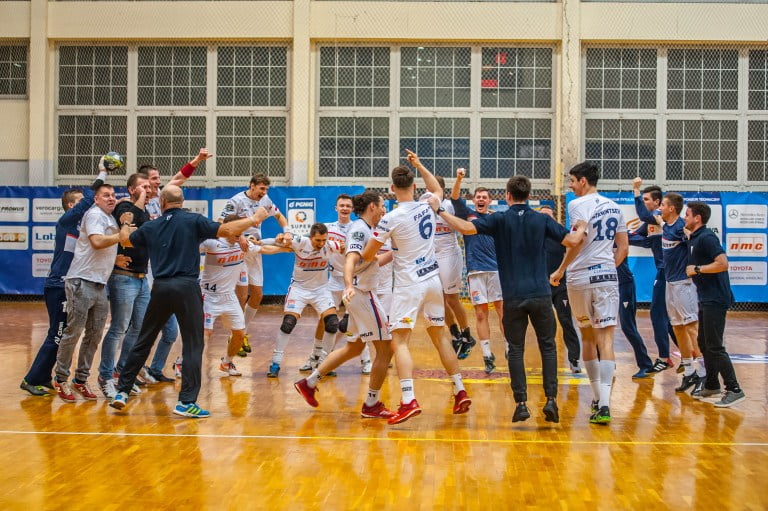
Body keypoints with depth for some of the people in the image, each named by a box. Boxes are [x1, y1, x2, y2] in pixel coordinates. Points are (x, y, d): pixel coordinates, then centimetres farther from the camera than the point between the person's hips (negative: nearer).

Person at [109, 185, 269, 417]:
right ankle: (186, 401, -3)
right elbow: (226, 230, -9)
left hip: (160, 288, 4)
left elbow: (125, 239, 27)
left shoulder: (151, 227, 11)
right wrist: (255, 218, 3)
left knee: (143, 342, 16)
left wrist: (125, 224, 49)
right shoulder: (193, 221, -1)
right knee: (193, 345, 2)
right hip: (186, 287, -4)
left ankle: (122, 392, 19)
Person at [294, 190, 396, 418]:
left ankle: (309, 382, 24)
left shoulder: (364, 229, 15)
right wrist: (349, 286, -47)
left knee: (353, 349, 20)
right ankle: (372, 404, 4)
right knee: (385, 348, -4)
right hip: (362, 294, -10)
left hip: (362, 294, 10)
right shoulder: (359, 229, -15)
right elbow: (351, 260, -31)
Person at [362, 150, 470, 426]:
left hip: (409, 284, -6)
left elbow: (367, 255, -7)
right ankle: (460, 392, 21)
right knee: (439, 335, 18)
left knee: (399, 341, -7)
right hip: (433, 279, 6)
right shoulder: (427, 207, 2)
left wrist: (378, 256, 16)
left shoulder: (391, 218, -14)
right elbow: (438, 189, 29)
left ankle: (409, 400, -21)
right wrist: (419, 165, 33)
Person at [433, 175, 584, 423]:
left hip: (513, 297, -1)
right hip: (541, 295, 1)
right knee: (548, 347, 11)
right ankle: (551, 399, 3)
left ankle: (521, 403, 2)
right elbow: (572, 240, 1)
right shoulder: (542, 220, 3)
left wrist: (440, 210, -2)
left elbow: (467, 227, -13)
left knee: (516, 350, 8)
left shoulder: (500, 219, -1)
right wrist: (582, 228, 23)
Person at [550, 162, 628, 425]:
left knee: (587, 336, 14)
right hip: (607, 276, 3)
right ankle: (604, 405, -17)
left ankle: (598, 397, 22)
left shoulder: (578, 204, -6)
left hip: (580, 277, -3)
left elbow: (579, 238, -18)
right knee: (605, 338, -4)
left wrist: (560, 270, -11)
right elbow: (623, 248, 15)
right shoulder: (613, 207, 14)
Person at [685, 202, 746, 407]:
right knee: (704, 343, 16)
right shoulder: (695, 238, 15)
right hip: (706, 300, 11)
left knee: (714, 346, -9)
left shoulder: (706, 237, -16)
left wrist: (696, 269, -18)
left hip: (715, 300, -11)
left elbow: (722, 264, -25)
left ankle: (734, 390, -6)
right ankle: (711, 385, 27)